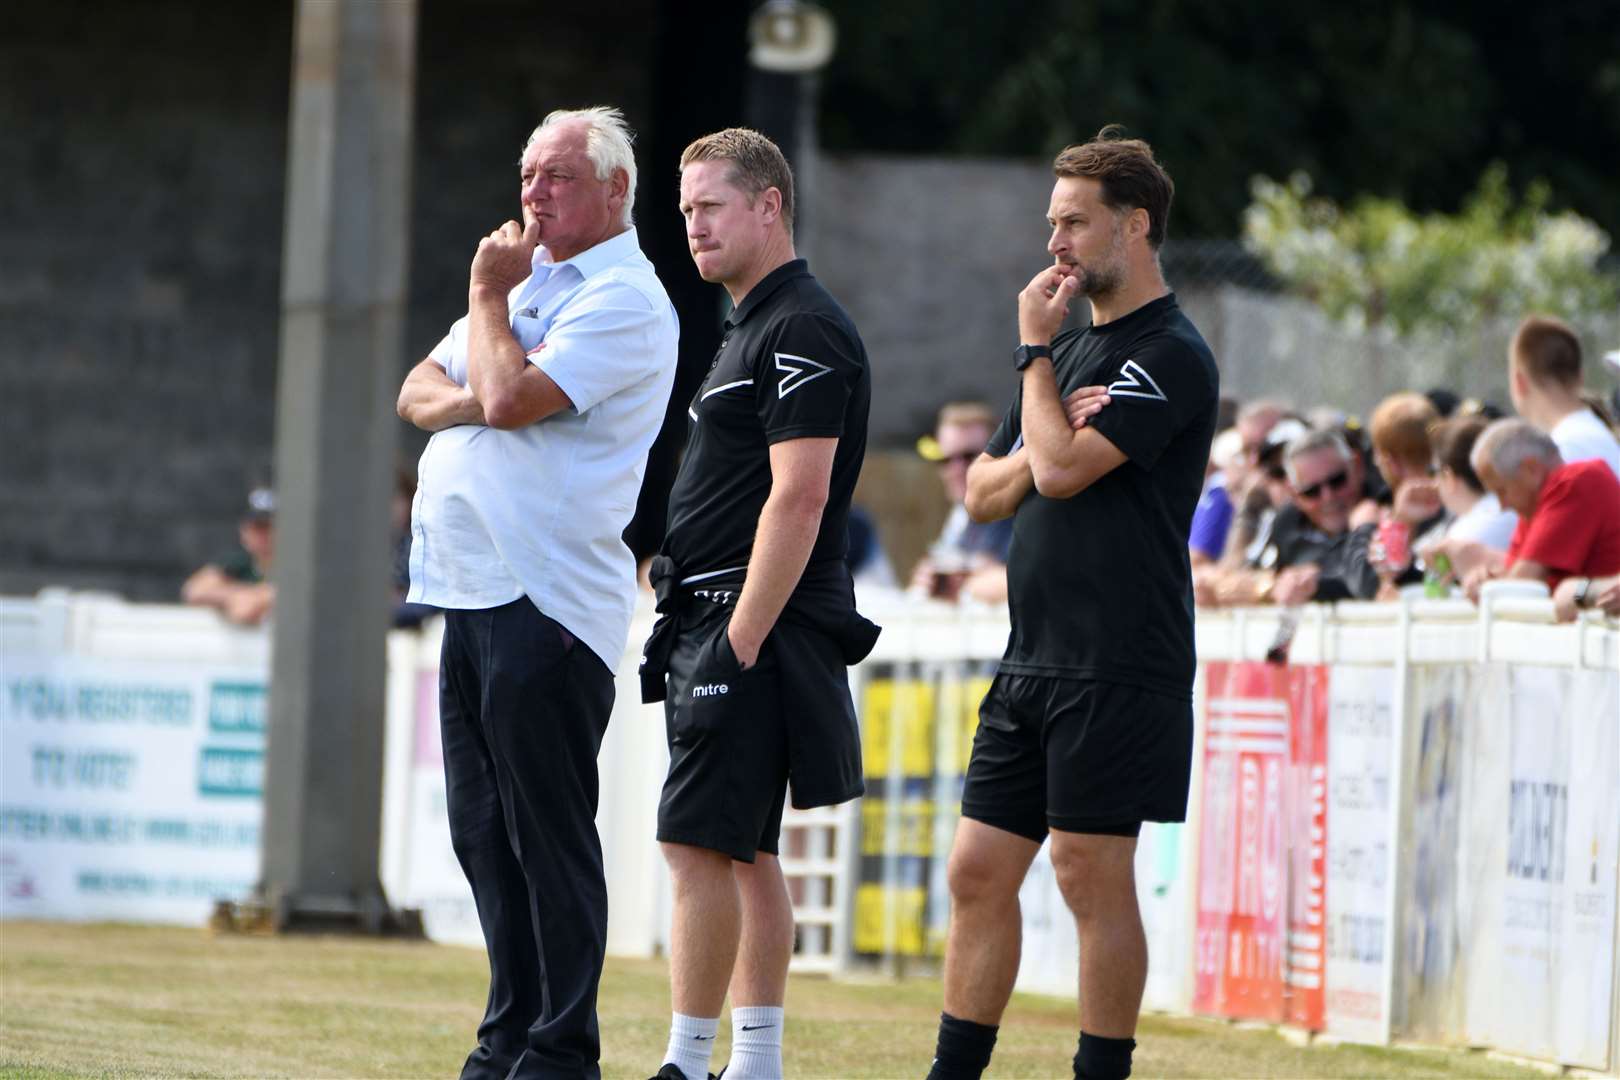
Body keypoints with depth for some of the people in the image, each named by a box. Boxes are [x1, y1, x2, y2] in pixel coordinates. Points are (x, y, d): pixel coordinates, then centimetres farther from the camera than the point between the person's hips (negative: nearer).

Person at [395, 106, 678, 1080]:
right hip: (473, 595, 9)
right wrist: (465, 398, -5)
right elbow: (420, 392, 18)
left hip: (546, 601, -9)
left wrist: (487, 296, -5)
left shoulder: (624, 301, -9)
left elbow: (513, 397, -21)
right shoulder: (530, 280, 21)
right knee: (485, 832, 10)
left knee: (549, 834, -8)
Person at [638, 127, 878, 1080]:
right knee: (745, 852, 11)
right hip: (719, 627, 11)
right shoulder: (753, 329, 19)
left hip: (754, 624, -11)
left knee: (700, 846, -12)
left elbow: (797, 500, -20)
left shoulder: (802, 331, -13)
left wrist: (739, 642, -23)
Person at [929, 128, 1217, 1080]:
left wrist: (1034, 348, -6)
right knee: (980, 871, 7)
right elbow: (986, 493, 20)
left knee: (1094, 877, -5)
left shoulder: (1170, 357, -9)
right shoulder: (1075, 348, 19)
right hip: (1035, 660, 9)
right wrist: (1041, 453, -2)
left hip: (1117, 669, -9)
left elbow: (1063, 467, -19)